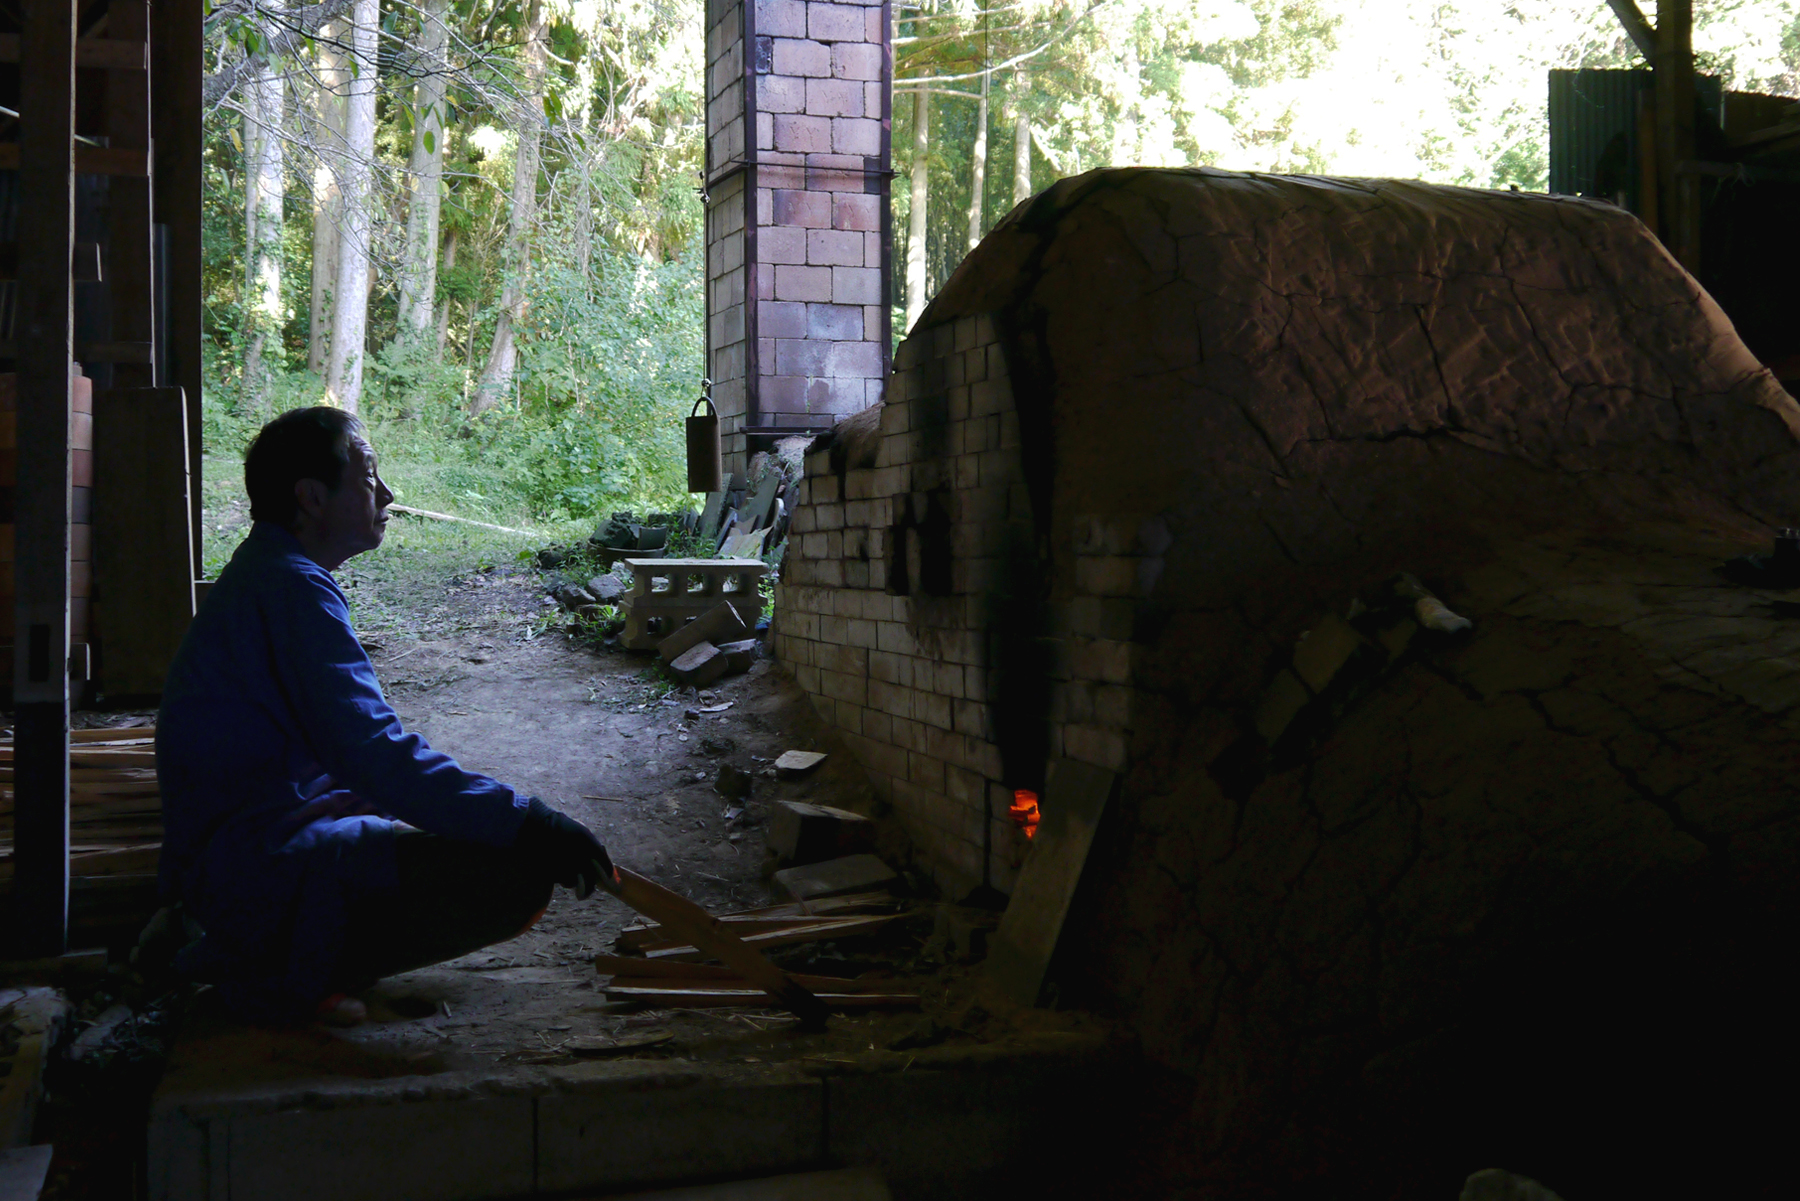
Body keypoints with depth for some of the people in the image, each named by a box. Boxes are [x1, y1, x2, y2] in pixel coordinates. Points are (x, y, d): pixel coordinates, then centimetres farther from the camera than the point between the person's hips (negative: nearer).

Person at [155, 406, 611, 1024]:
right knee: (518, 875, -20)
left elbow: (352, 744, 22)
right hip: (259, 866, -11)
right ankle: (287, 972, -10)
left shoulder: (266, 574, 18)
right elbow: (374, 753, -25)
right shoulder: (292, 586, -16)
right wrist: (523, 822, -25)